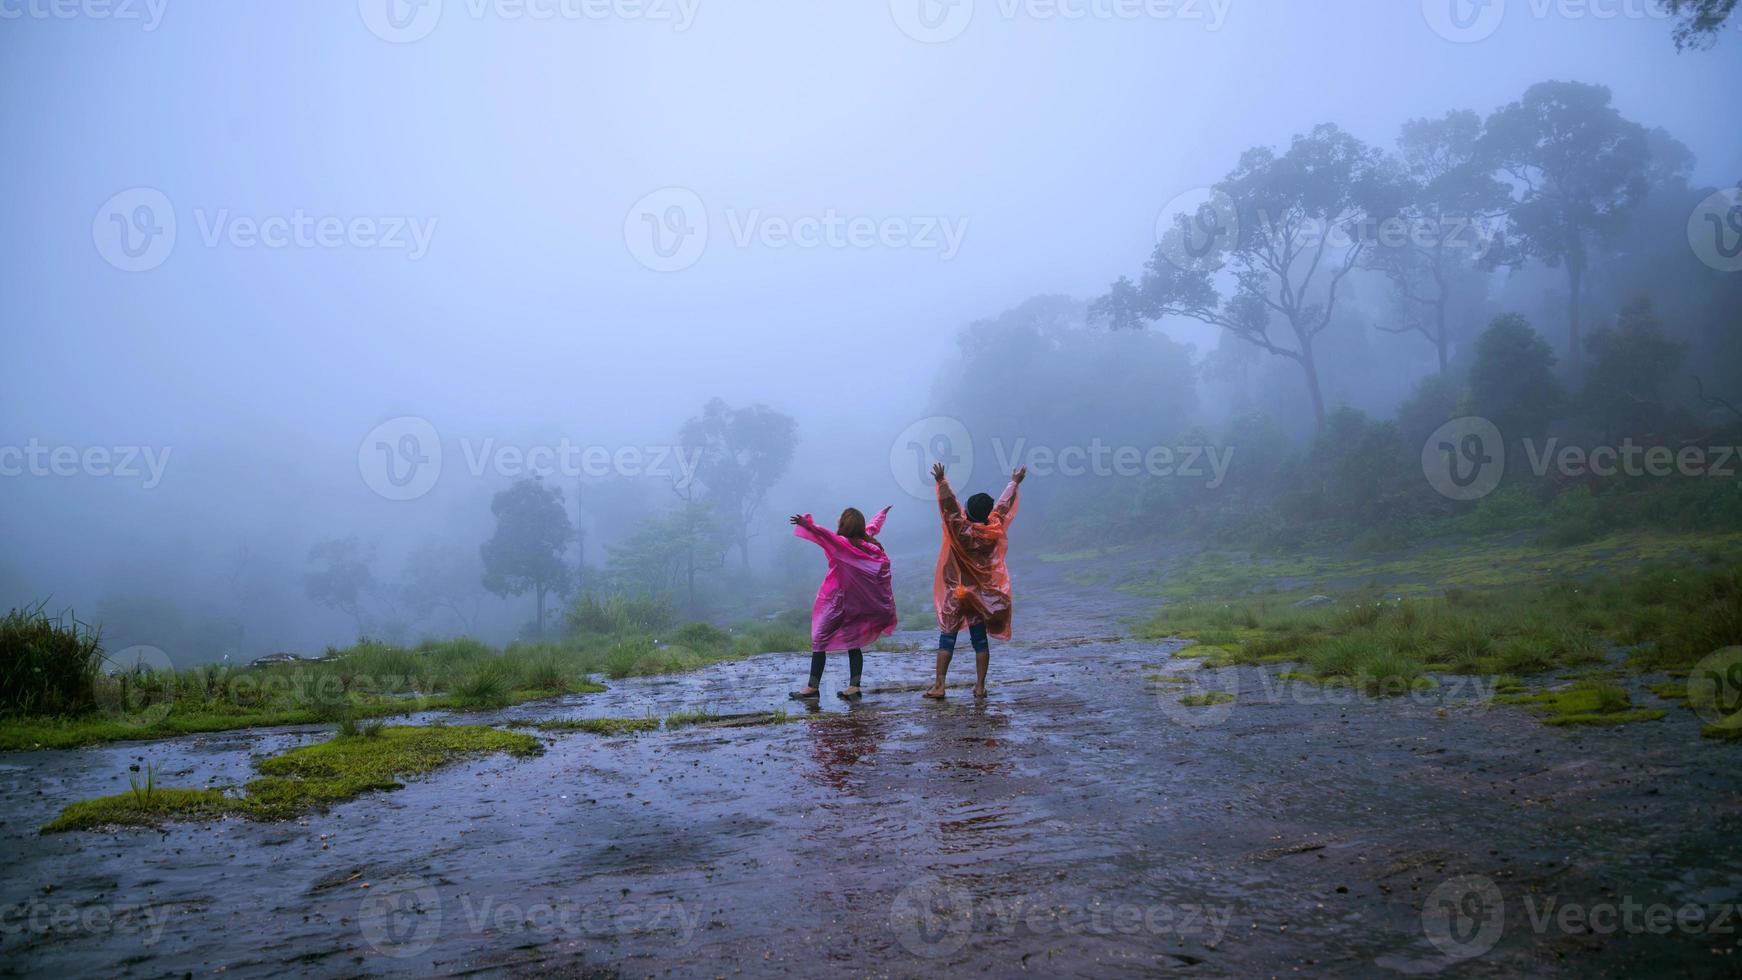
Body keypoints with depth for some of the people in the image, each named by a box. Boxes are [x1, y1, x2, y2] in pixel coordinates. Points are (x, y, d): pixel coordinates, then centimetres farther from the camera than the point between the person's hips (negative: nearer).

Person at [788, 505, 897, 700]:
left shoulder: (842, 543, -15)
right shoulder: (867, 542, 5)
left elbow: (825, 535, -35)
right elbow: (873, 525, 25)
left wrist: (807, 524, -51)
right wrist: (883, 513, 46)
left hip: (837, 601, -7)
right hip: (857, 604, 7)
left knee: (819, 640, -2)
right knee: (853, 643, 11)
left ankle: (812, 688, -4)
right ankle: (854, 688, 2)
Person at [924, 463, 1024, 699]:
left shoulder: (961, 531, -17)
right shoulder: (994, 531, -6)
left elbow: (949, 505, -19)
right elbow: (1003, 505, 6)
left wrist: (941, 481, -15)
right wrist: (1015, 483, 18)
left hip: (957, 593, -3)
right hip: (983, 595, 3)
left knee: (947, 637, 1)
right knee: (980, 639, 10)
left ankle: (939, 685, -3)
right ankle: (980, 687, 8)